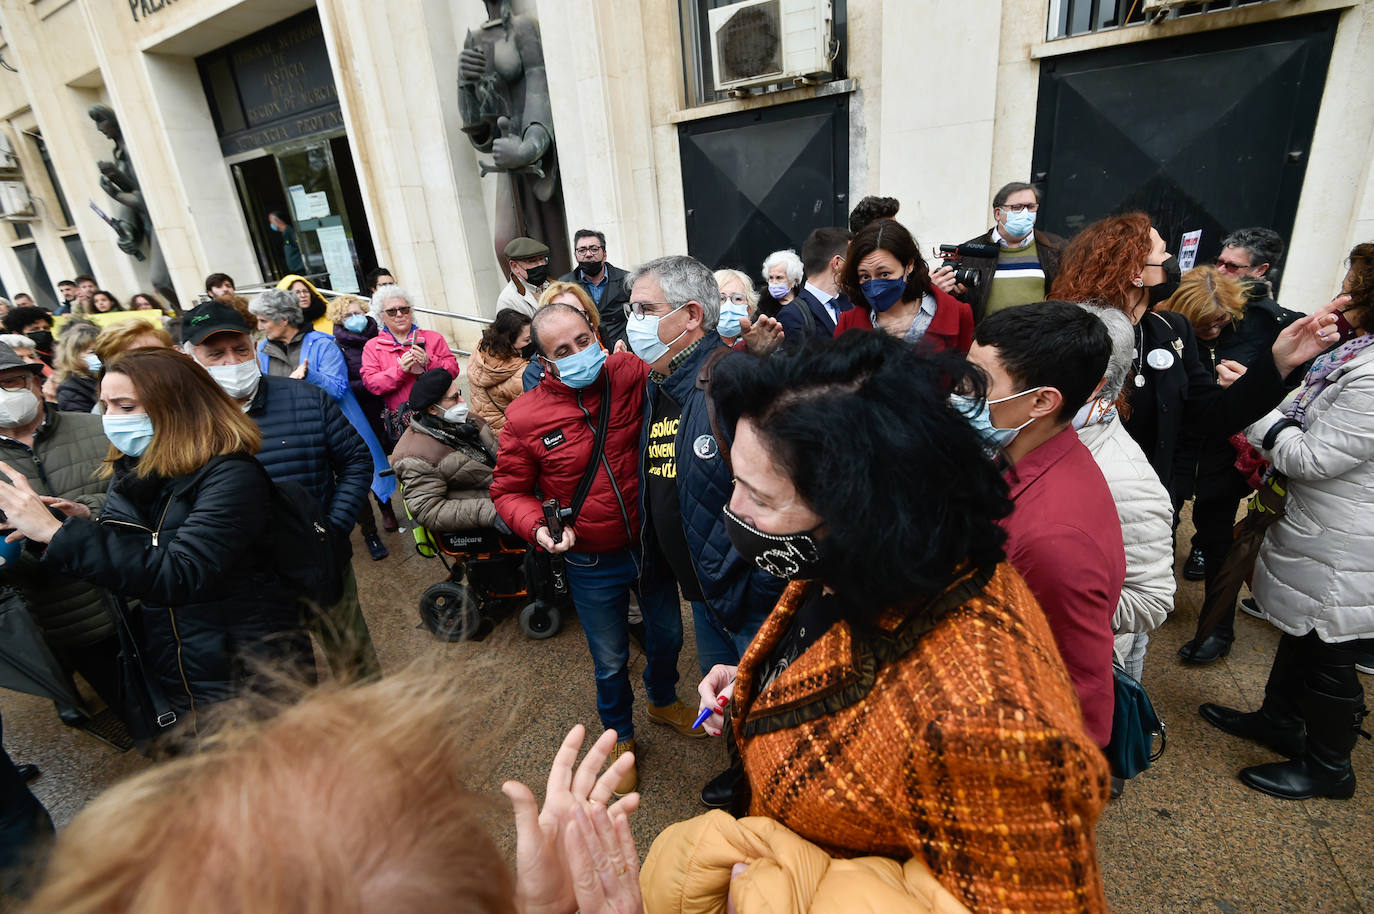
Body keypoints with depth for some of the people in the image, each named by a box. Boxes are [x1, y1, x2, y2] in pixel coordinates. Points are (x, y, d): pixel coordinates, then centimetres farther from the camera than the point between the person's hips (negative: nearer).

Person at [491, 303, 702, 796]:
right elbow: (508, 490, -3)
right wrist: (538, 527, -23)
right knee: (611, 661, 17)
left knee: (667, 635, 25)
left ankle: (663, 701, 58)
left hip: (650, 544, 3)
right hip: (593, 563, -2)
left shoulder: (628, 373, -12)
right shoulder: (525, 416, -14)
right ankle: (618, 735, 48)